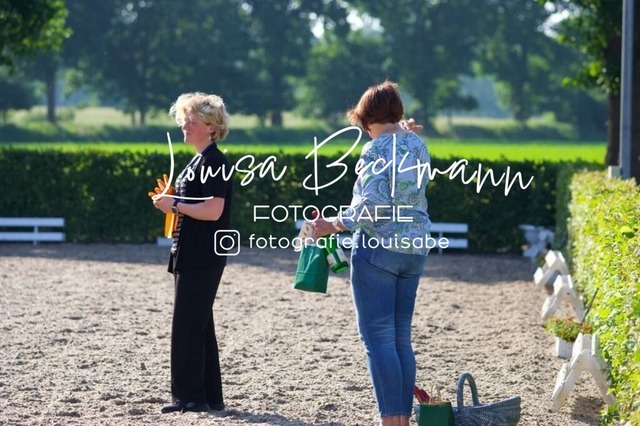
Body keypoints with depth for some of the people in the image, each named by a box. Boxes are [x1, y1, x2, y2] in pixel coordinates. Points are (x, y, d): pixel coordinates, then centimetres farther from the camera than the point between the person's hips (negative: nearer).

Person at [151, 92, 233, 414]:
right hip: (189, 255, 10)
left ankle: (190, 397, -3)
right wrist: (172, 203, 9)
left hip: (203, 258, -10)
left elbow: (213, 210, -23)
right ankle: (210, 397, 17)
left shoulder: (214, 162, -13)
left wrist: (174, 204, -16)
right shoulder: (197, 161, 17)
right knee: (199, 327, 12)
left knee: (188, 326, -8)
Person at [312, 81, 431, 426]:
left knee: (378, 337, -5)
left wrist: (334, 224, -12)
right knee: (401, 337, 12)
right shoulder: (418, 146, 11)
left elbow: (374, 206, -21)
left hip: (379, 246, -8)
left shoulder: (375, 149, -12)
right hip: (414, 248, 8)